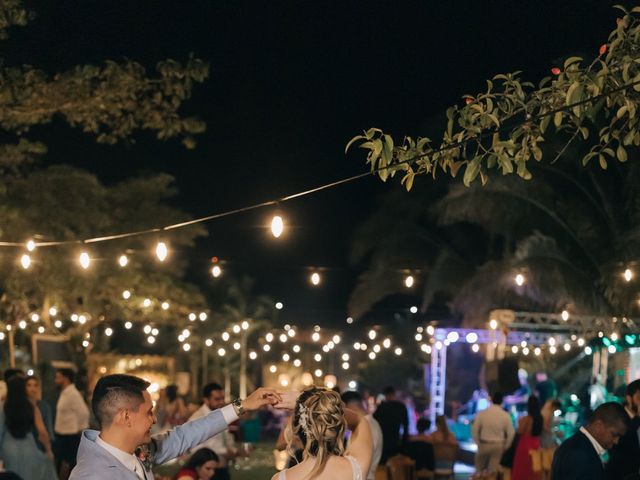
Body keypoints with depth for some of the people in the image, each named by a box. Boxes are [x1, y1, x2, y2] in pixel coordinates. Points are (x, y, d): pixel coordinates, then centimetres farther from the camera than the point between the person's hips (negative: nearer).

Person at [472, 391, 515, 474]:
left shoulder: (482, 413, -8)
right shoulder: (505, 415, -9)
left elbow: (474, 430, -3)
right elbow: (511, 433, -5)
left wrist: (478, 443, 11)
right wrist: (505, 447, 8)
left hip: (483, 445, 0)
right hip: (498, 446, 0)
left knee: (479, 470, 18)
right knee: (493, 471, 5)